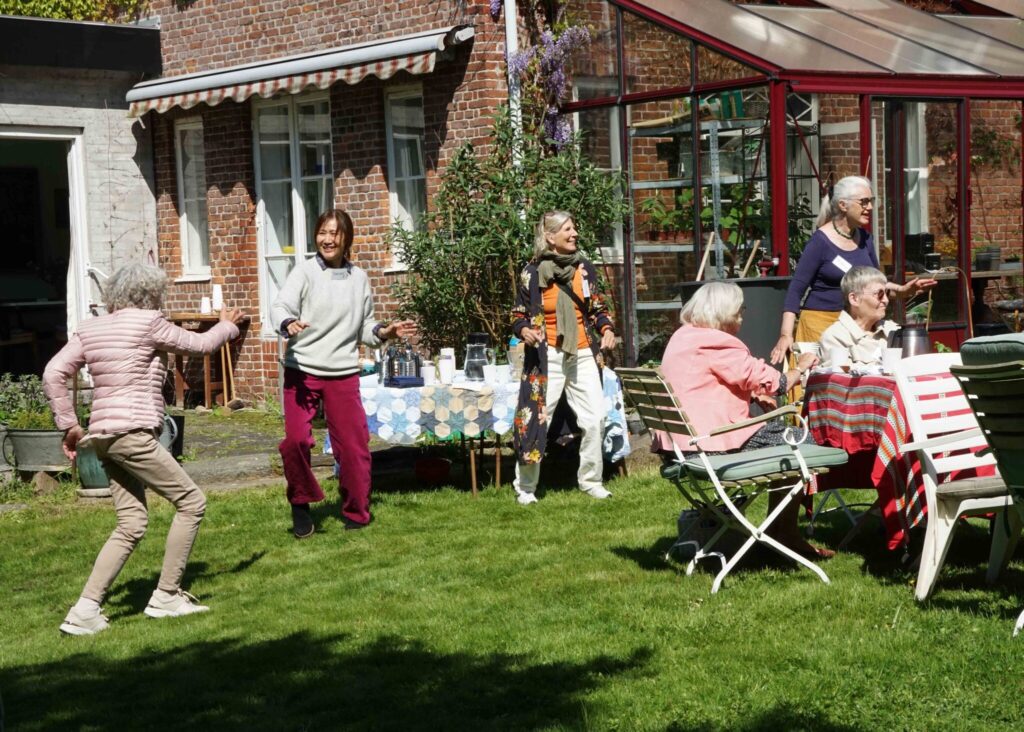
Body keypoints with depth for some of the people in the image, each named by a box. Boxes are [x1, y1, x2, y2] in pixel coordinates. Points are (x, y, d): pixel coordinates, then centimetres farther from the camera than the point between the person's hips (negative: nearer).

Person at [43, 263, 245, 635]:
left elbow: (53, 374, 6)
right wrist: (228, 325, 27)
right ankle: (165, 596, 7)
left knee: (131, 525, 10)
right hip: (132, 433, -8)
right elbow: (200, 344, 8)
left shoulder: (90, 329, 14)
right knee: (191, 501, 2)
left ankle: (85, 610, 2)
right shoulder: (149, 322, -5)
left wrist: (68, 424, 9)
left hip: (103, 437, 8)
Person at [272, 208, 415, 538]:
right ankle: (301, 504, 9)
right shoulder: (305, 272, -2)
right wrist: (289, 323, -36)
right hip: (302, 370, -3)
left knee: (353, 444, 3)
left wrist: (384, 332, -3)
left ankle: (356, 513, 19)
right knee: (295, 439, -13)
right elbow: (280, 307, -15)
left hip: (343, 373, 3)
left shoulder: (359, 278, 10)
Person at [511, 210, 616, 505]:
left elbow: (598, 308, 16)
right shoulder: (532, 273, -3)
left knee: (594, 419, 1)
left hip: (583, 354, 4)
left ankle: (591, 481, 17)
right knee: (536, 420, -3)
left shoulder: (585, 269, 8)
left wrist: (606, 329, -2)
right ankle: (525, 487, 9)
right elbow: (518, 314, 4)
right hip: (547, 356, -4)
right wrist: (524, 330, -17)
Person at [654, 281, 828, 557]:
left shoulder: (684, 337, 17)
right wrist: (799, 369, 8)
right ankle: (786, 534, 7)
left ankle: (779, 529, 25)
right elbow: (769, 381, -11)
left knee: (777, 430, 23)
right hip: (709, 443, -10)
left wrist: (753, 394, 10)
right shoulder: (715, 344, -15)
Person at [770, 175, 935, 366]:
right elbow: (796, 290, -11)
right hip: (822, 323, -6)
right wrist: (786, 335, -20)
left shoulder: (864, 238, 7)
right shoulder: (820, 241, -11)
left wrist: (903, 290, -1)